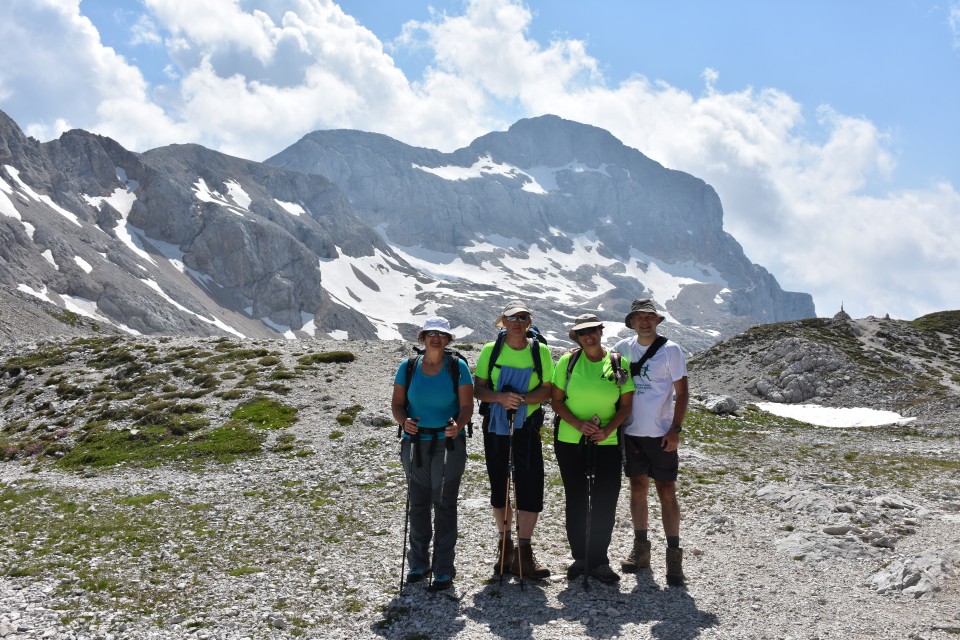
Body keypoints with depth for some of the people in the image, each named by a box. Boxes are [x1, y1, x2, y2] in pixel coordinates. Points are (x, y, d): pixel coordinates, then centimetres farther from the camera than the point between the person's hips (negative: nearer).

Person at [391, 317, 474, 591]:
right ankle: (418, 563, 23)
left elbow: (467, 406, -6)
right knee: (418, 504, 9)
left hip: (449, 443, -2)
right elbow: (397, 404, 4)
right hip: (415, 444, 3)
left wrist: (458, 426, -26)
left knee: (444, 504, -2)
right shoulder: (408, 367, 4)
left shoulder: (457, 366, -3)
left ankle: (444, 570, 6)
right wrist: (404, 421, -17)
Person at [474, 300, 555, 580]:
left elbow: (547, 390, -3)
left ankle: (523, 553, 1)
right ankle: (505, 545, 27)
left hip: (527, 428, -1)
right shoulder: (490, 351, 2)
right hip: (495, 428, 1)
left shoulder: (540, 351, 1)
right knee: (499, 488, 10)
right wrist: (500, 397, -20)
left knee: (530, 488, -7)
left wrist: (522, 398, -20)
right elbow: (478, 389, -1)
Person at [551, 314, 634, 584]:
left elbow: (626, 405, 2)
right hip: (570, 442, 0)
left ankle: (598, 561, 16)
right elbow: (557, 401, 0)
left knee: (605, 503, 1)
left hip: (607, 444, 0)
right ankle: (580, 558, 24)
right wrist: (579, 424, -15)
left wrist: (607, 429, -14)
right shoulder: (568, 361, 0)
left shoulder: (618, 363, 0)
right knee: (576, 501, 9)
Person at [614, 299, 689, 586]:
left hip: (661, 433, -4)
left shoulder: (670, 350, -6)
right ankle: (640, 549, 23)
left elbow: (681, 394, -5)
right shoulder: (623, 347, 4)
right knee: (637, 488, 12)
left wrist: (675, 429, -13)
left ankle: (674, 555, 5)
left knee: (666, 492, -2)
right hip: (631, 431, 4)